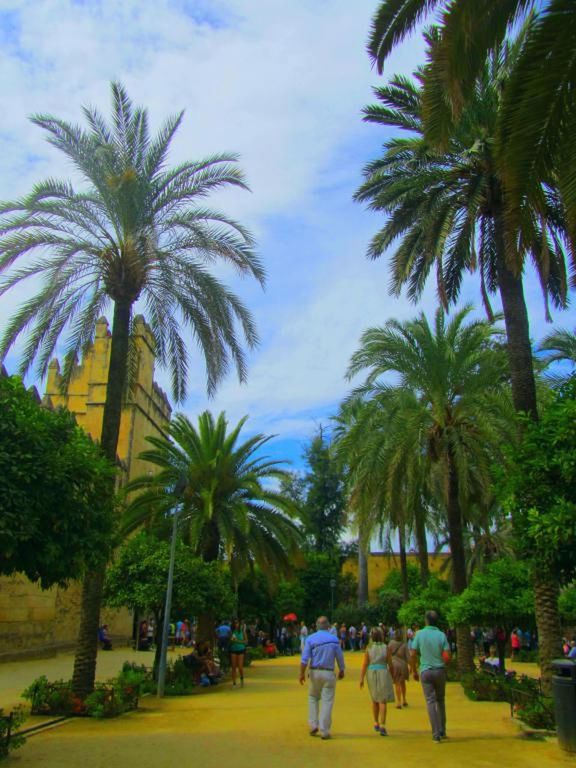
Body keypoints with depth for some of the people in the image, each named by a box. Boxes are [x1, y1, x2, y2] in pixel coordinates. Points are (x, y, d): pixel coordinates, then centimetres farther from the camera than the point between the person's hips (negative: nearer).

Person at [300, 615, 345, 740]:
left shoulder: (311, 638, -4)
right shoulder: (334, 639, -3)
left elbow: (304, 659, -9)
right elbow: (340, 657, 2)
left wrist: (302, 673, -3)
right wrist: (341, 671, 17)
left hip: (314, 672, 1)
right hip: (329, 673, -1)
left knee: (313, 697, 20)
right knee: (327, 701, 4)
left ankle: (313, 725, 14)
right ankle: (324, 731, 4)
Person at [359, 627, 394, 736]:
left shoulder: (368, 648, -2)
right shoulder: (385, 647, -6)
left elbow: (365, 664, -6)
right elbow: (390, 663, -1)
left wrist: (361, 678, -4)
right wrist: (392, 676, 14)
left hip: (371, 673, 3)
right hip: (383, 673, -2)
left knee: (375, 699, 20)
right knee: (383, 700, 0)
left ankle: (376, 723, 29)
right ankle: (382, 726, -10)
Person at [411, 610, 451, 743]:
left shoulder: (420, 634, -6)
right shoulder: (441, 635, -5)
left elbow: (413, 654, -6)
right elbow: (447, 656, -10)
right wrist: (441, 662, 11)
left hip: (426, 671, -2)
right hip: (440, 671, 2)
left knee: (431, 702, 3)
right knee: (441, 700, 18)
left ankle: (436, 734, 1)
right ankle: (442, 731, 25)